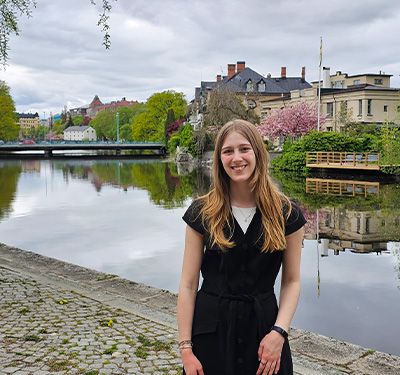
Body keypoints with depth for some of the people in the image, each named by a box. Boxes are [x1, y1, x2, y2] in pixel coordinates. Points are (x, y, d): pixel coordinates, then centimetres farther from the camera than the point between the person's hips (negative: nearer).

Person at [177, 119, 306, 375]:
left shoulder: (287, 215, -3)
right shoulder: (202, 213, -4)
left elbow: (291, 282, 2)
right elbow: (188, 285, -4)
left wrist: (279, 332, -12)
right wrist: (185, 348, -8)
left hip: (264, 329, 1)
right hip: (211, 333, 0)